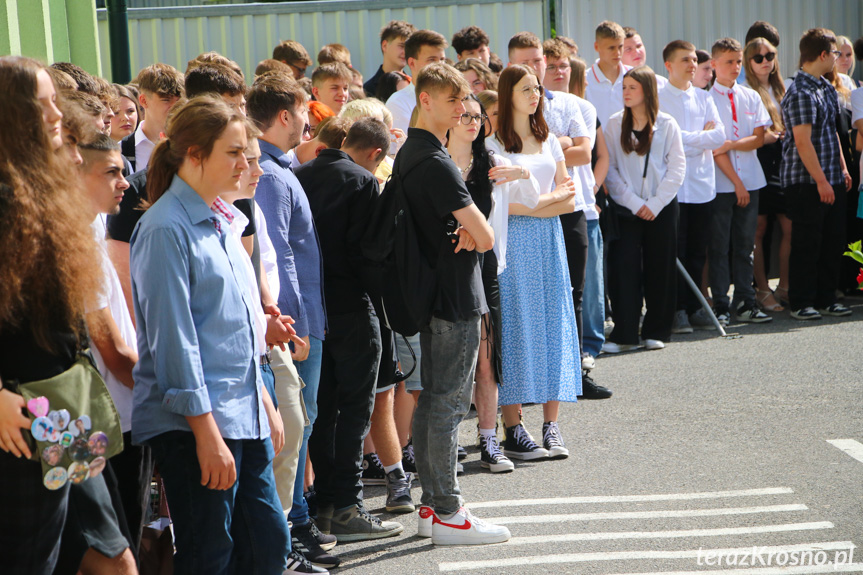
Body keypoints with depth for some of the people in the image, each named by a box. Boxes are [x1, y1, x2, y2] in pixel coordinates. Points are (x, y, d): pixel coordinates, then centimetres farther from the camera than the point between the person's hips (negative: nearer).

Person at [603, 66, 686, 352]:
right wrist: (634, 202, -9)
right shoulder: (614, 124, 4)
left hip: (662, 208, 0)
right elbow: (610, 169, 0)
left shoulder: (666, 125, 2)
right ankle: (624, 334, -3)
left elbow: (677, 168, 0)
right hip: (626, 209, 0)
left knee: (660, 269, 3)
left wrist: (655, 204, -9)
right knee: (624, 268, -7)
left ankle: (656, 331, 15)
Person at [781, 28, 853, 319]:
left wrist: (842, 168, 16)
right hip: (806, 181, -9)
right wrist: (821, 180, -21)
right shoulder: (800, 93, -16)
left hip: (830, 180, 9)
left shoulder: (826, 88, 14)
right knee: (807, 244, -2)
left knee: (833, 241, 11)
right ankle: (801, 303, 7)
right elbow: (802, 142, -20)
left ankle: (825, 299, 19)